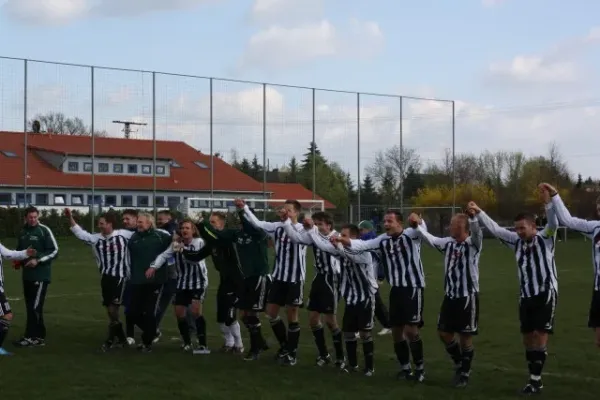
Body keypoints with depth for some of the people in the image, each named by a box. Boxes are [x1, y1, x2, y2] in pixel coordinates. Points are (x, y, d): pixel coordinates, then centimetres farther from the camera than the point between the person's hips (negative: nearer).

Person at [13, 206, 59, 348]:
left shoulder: (44, 231, -8)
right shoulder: (23, 232, 11)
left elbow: (54, 251, -9)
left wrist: (38, 260, -18)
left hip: (40, 275, -7)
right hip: (27, 275, 7)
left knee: (35, 307, -8)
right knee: (31, 307, 9)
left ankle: (31, 337, -4)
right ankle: (39, 337, 16)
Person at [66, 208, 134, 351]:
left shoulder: (123, 235, -7)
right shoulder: (96, 238, 4)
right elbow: (80, 233, 2)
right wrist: (70, 218, -4)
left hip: (120, 276, -5)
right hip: (105, 277, 5)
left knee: (113, 307, -10)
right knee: (109, 309, 10)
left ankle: (110, 339, 0)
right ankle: (121, 338, 24)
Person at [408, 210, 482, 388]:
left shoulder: (473, 244, -12)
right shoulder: (448, 243, 6)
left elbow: (477, 233, -32)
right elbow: (431, 239, -3)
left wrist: (473, 217, -52)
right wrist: (416, 226, -20)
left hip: (468, 297, -6)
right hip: (450, 296, 6)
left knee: (465, 337, 3)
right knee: (444, 333, 10)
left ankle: (465, 373, 20)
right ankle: (459, 364, 33)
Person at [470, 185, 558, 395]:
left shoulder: (545, 239, -6)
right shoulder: (517, 242, 8)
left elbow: (554, 223, -24)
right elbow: (495, 229, 10)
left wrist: (548, 201, -38)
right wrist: (479, 212, 5)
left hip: (546, 293, -6)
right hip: (526, 296, 6)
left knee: (540, 336, -8)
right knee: (528, 338, 6)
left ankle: (536, 380, -4)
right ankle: (535, 379, 15)